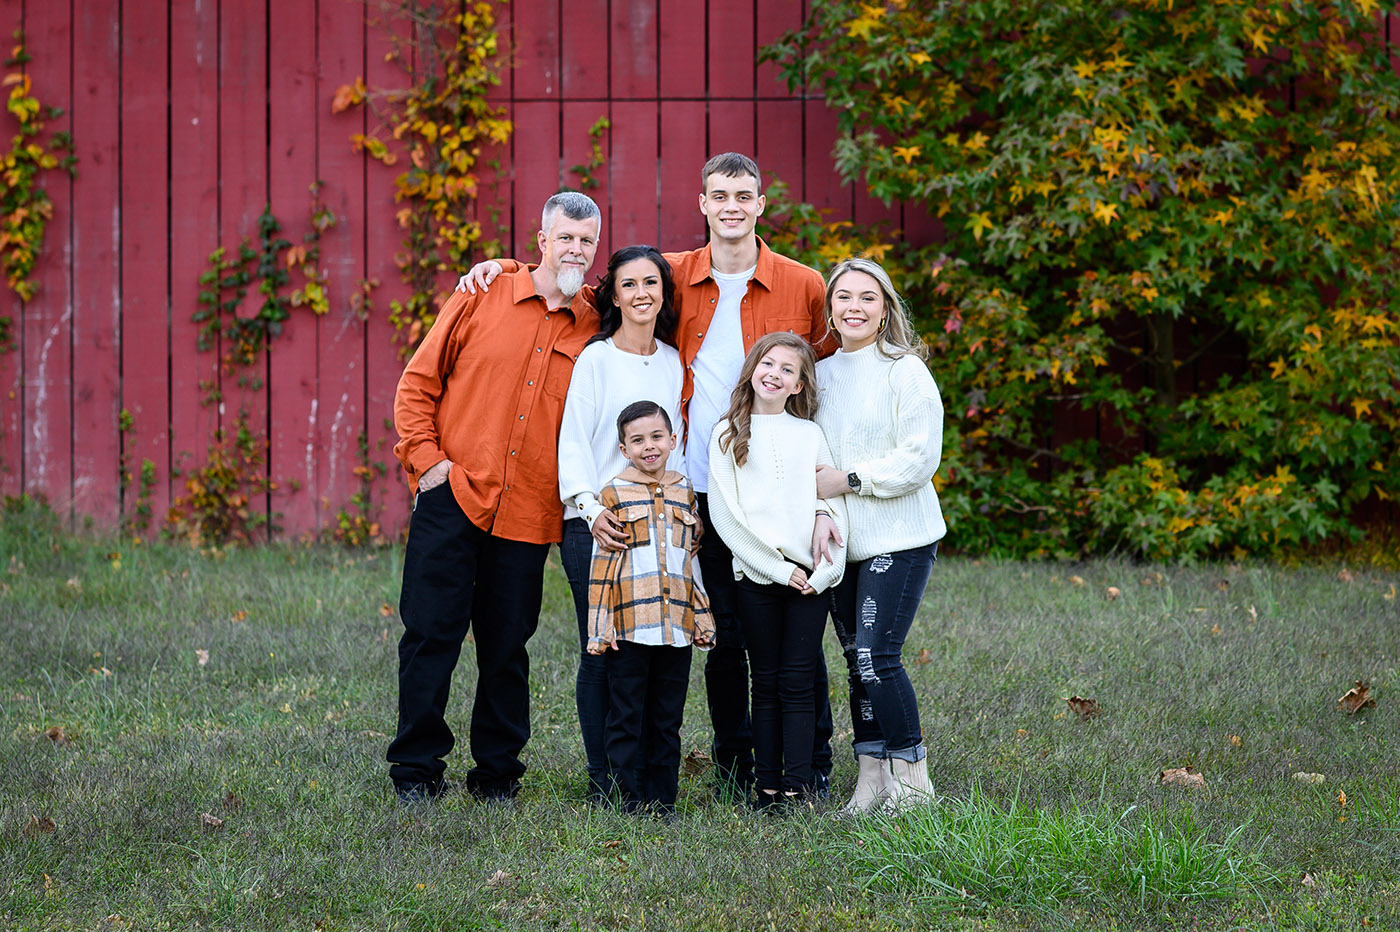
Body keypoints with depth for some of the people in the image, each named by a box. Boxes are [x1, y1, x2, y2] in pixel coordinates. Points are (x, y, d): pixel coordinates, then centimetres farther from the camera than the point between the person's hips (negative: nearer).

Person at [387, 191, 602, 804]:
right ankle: (416, 769, 9)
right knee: (431, 634, -1)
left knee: (507, 649, 6)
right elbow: (418, 382, 6)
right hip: (452, 499, -2)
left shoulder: (594, 332, 7)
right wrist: (425, 457, -3)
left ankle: (497, 771, 18)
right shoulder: (481, 300, 3)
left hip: (528, 517, 2)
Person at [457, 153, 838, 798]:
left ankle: (814, 767, 14)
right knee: (724, 635, 7)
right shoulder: (676, 275, 5)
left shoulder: (803, 286, -1)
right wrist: (505, 265, 5)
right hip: (705, 492, 2)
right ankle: (734, 763, 19)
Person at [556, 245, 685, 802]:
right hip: (596, 525, -4)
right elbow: (573, 442, -7)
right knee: (601, 653, -4)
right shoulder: (596, 358, -1)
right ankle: (603, 779, 4)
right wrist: (592, 510, -20)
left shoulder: (674, 361, 13)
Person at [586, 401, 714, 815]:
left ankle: (662, 799, 13)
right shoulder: (614, 494, 1)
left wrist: (703, 619, 16)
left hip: (676, 627, 4)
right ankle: (631, 799, 5)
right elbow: (601, 564, 0)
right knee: (626, 717, -1)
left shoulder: (684, 493, 13)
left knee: (667, 718, 7)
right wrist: (599, 627, -6)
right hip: (629, 627, -4)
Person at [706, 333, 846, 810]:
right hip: (757, 574, -1)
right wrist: (778, 568, -8)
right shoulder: (728, 435, 5)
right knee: (766, 683, 2)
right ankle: (766, 785, 6)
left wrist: (825, 513, -12)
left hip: (809, 575, 1)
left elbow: (834, 485, 11)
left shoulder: (809, 434, 12)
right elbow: (724, 514, -1)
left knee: (798, 683, -2)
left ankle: (796, 787, -3)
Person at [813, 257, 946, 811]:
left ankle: (910, 780, -2)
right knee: (857, 662, 7)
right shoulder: (820, 375, 12)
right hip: (843, 541, 6)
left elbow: (920, 458, -13)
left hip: (898, 539, -6)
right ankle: (871, 779, 12)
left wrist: (849, 481, -14)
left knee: (876, 658, -12)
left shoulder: (905, 371, -7)